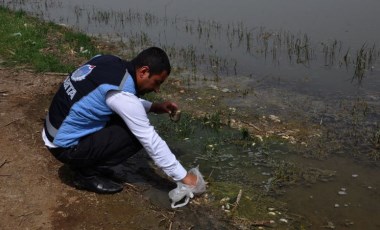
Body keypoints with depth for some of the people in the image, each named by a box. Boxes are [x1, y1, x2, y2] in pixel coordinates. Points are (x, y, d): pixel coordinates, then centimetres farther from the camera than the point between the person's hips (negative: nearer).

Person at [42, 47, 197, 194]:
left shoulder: (109, 62, -2)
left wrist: (153, 107, 8)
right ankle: (88, 174, -1)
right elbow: (150, 140, -21)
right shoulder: (121, 93, -25)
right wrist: (183, 176, -13)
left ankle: (88, 164, 13)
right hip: (66, 147, -9)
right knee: (137, 136, -13)